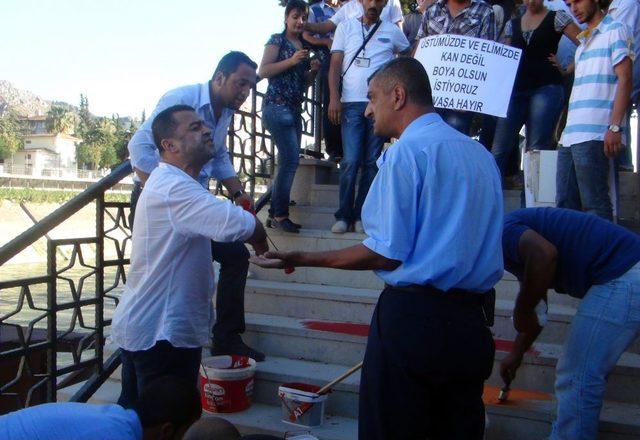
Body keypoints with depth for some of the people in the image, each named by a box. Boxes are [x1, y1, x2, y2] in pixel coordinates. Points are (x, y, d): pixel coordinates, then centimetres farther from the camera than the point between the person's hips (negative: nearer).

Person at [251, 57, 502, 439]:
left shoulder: (406, 151, -11)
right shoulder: (481, 153, 13)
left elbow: (387, 253, -15)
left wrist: (306, 259, -7)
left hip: (414, 317, -8)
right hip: (471, 321, 8)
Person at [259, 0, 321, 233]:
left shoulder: (304, 45, 20)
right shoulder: (277, 40, 0)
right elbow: (263, 71, -10)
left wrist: (313, 70, 4)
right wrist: (292, 60, -17)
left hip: (295, 109, 8)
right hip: (277, 106, -8)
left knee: (287, 162, 6)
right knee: (291, 159, -16)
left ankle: (274, 214, 12)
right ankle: (280, 215, -10)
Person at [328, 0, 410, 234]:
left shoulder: (393, 31, 11)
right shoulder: (346, 27, 10)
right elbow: (335, 65, 5)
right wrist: (334, 98, -6)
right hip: (352, 104, -1)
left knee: (371, 162, 2)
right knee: (350, 161, -7)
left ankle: (361, 215, 8)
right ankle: (343, 215, 2)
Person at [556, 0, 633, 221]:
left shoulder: (615, 31, 3)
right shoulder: (583, 42, 26)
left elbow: (624, 80, -6)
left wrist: (615, 127, -15)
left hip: (594, 135, -8)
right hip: (571, 134, 8)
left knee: (594, 204, -8)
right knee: (564, 203, 6)